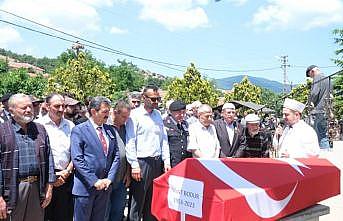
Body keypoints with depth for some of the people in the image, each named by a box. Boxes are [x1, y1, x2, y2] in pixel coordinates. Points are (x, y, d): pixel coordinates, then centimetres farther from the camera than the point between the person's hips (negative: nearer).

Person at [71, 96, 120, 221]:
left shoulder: (110, 130, 10)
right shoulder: (79, 130, -7)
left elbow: (116, 156, 8)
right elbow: (77, 159, -14)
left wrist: (109, 179, -4)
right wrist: (94, 181, -16)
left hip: (105, 185, 5)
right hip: (85, 186, -5)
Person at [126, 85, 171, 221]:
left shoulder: (158, 114, 12)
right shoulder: (135, 114, -7)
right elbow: (130, 142, -10)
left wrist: (166, 161, 8)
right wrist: (134, 165, -14)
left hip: (157, 162, 6)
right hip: (141, 163, -6)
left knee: (153, 201, 15)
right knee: (137, 201, 2)